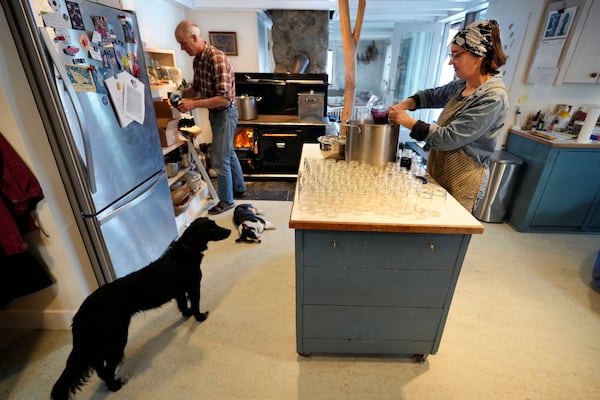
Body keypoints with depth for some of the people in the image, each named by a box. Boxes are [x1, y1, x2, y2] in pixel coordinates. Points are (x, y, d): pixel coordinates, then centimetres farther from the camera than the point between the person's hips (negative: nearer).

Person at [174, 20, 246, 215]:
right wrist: (180, 95, -1)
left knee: (219, 159, -3)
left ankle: (226, 200, 14)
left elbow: (224, 98, -29)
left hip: (225, 113, -9)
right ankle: (239, 188, 36)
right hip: (215, 112, 9)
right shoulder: (197, 59, 5)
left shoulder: (217, 59, -23)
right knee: (228, 152, 19)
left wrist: (194, 104, -27)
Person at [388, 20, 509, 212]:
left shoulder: (493, 98, -21)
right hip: (438, 171, 8)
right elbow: (433, 95, 19)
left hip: (461, 180, -7)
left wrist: (408, 121, -20)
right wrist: (405, 104, 0)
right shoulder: (461, 85, 3)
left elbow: (448, 138, -25)